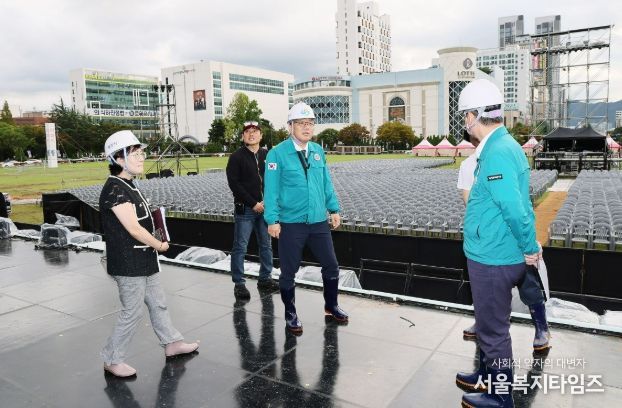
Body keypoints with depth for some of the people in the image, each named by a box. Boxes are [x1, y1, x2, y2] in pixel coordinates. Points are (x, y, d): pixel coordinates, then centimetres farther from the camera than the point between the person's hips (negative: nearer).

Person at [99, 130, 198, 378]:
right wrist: (159, 245, -8)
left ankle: (171, 343, 34)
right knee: (132, 313, 2)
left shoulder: (128, 185, 9)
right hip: (128, 264, -9)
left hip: (143, 260, 9)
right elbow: (133, 229, -22)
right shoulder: (114, 189, -20)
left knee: (157, 303, 19)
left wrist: (154, 244, 0)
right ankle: (112, 360, 19)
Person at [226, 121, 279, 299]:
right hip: (245, 209, -4)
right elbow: (234, 184, -10)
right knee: (240, 247, -1)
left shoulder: (267, 155, 8)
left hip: (265, 208, 5)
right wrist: (253, 204, -14)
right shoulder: (237, 157, -3)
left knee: (266, 245, 11)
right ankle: (239, 284, 8)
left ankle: (265, 278, 24)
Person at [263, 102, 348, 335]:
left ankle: (331, 306, 36)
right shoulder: (278, 154, -9)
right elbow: (271, 189, -10)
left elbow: (327, 183, 13)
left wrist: (333, 209, 10)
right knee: (288, 272, 8)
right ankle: (290, 315, 28)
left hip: (319, 221, 5)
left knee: (331, 266, 13)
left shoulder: (318, 151, 7)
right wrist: (272, 220, -14)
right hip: (291, 224, -5)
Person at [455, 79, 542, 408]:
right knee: (490, 323, 25)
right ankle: (488, 375, 44)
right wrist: (529, 246, 13)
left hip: (492, 259, -10)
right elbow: (518, 202, 12)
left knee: (493, 328, 7)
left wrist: (530, 248, -14)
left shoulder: (497, 152, -23)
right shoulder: (503, 145, 9)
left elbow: (515, 208, -27)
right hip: (493, 255, 10)